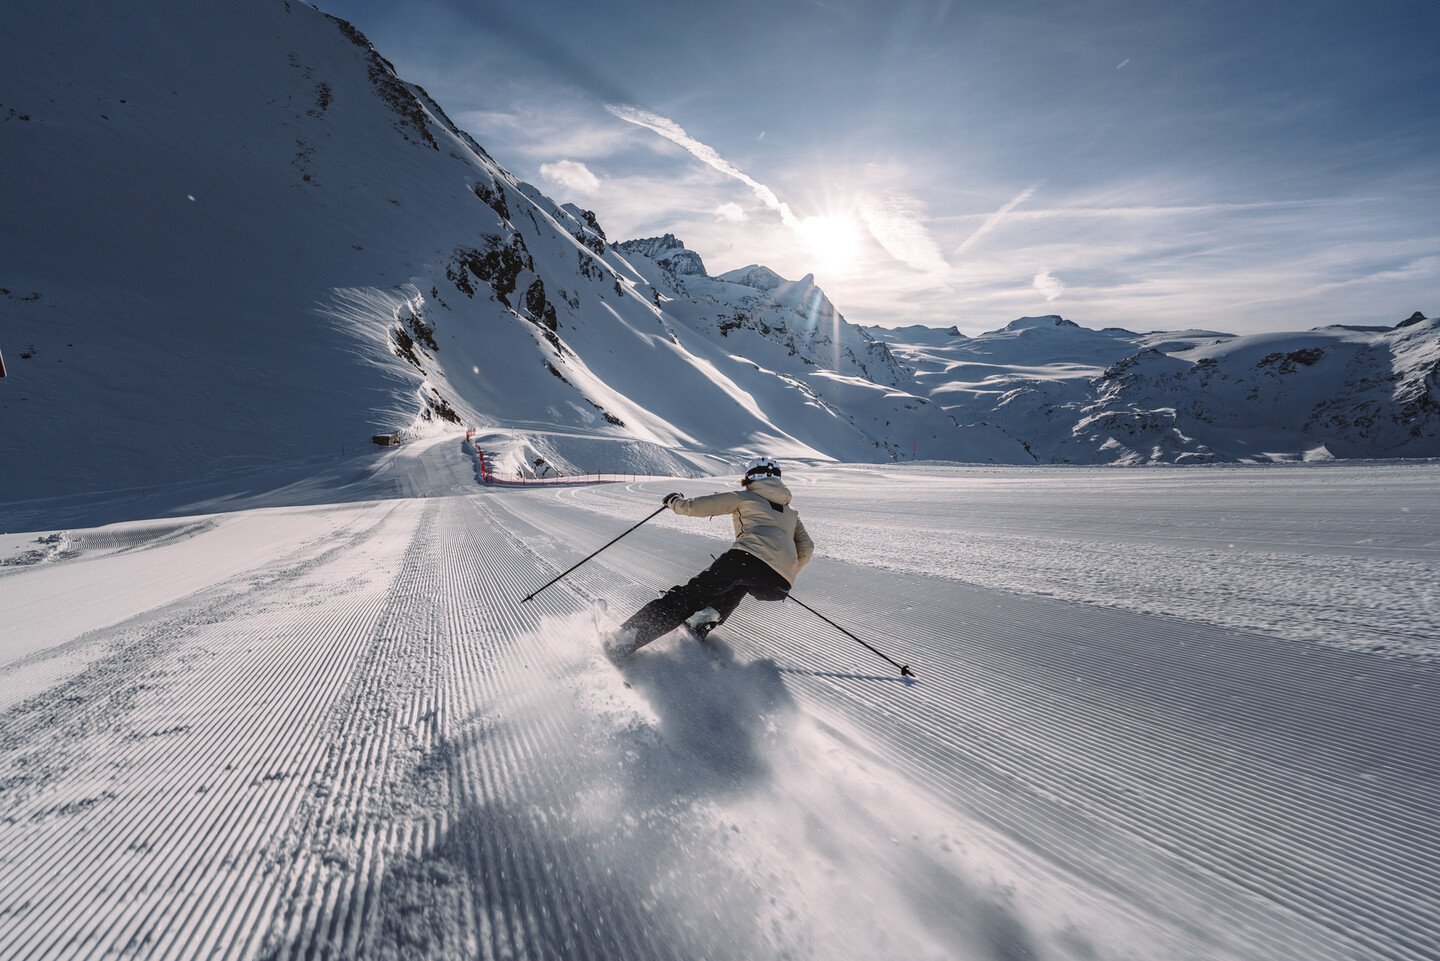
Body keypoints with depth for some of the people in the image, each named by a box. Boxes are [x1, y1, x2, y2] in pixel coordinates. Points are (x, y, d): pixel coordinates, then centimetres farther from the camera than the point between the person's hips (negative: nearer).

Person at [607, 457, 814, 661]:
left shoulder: (744, 497, 21)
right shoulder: (791, 512, 35)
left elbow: (696, 506, 15)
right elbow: (806, 549, 27)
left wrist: (674, 501, 34)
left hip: (747, 558, -4)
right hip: (779, 586, 4)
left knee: (688, 596, -1)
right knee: (739, 584, 35)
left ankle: (622, 642, -12)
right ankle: (709, 616, 10)